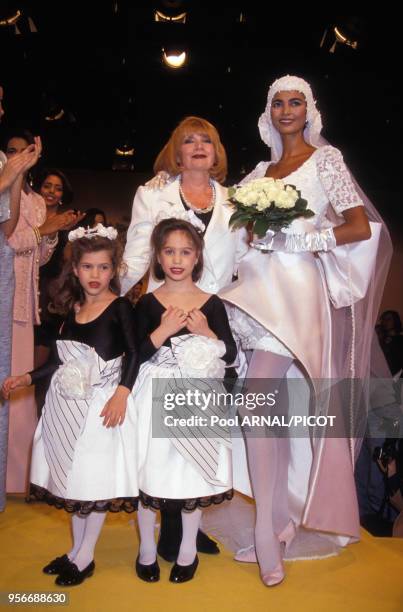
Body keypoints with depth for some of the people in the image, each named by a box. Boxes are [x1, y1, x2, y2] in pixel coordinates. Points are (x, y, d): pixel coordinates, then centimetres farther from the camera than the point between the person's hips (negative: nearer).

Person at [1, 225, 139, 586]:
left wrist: (122, 392, -25)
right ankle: (76, 549, 34)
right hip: (69, 402, 6)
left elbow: (133, 353, -14)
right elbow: (62, 359, 13)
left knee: (96, 479, 4)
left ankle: (85, 557, 23)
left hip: (102, 402, -6)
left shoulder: (120, 307, -10)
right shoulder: (72, 309, 7)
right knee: (71, 477, 16)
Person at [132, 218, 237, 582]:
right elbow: (135, 355, -8)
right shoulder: (148, 303, -1)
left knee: (193, 474, 10)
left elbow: (231, 355, 1)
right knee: (150, 470, 7)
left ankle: (188, 548, 33)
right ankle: (147, 547, 32)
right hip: (157, 398, 0)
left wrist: (206, 332, -14)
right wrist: (164, 329, -19)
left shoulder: (211, 303, 1)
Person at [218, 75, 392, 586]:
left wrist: (292, 240, -11)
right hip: (261, 285, 6)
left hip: (298, 287, -6)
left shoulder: (325, 158, 4)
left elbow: (360, 227, -6)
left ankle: (269, 539, -2)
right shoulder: (261, 170, 20)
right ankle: (281, 523, 21)